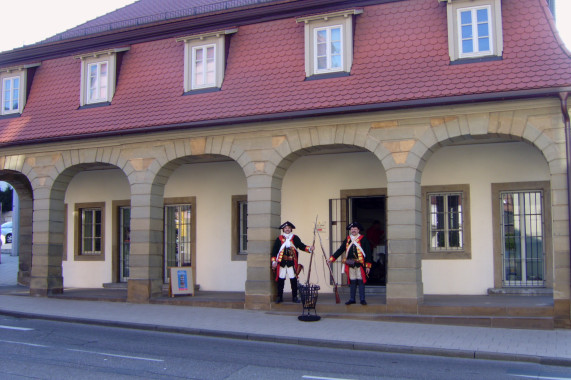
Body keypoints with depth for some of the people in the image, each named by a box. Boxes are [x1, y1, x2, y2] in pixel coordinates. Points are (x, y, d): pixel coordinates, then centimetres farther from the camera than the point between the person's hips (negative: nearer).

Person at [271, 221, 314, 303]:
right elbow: (274, 251, 4)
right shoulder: (279, 239, 5)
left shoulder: (295, 238, 8)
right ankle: (279, 297, 13)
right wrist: (274, 261, -3)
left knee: (293, 280, 0)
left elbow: (301, 246, 1)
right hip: (281, 263, 0)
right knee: (280, 280, 3)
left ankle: (294, 297, 10)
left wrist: (309, 248, -17)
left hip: (292, 263, 0)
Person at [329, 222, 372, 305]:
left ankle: (362, 299, 5)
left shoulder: (363, 239, 1)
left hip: (360, 264, -4)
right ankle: (352, 299, 15)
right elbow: (340, 250, 13)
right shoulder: (347, 240, 13)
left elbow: (368, 253, -1)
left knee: (361, 282, -2)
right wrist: (332, 258, 4)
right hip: (350, 265, 4)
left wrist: (368, 266, -6)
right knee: (352, 282, 8)